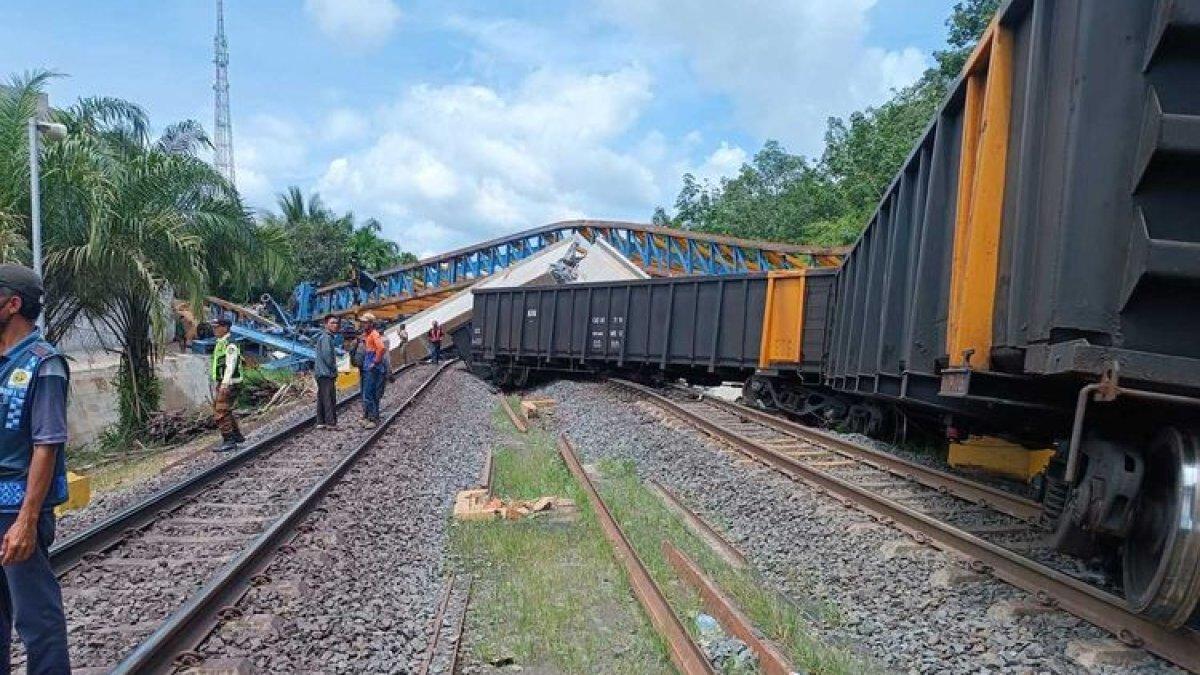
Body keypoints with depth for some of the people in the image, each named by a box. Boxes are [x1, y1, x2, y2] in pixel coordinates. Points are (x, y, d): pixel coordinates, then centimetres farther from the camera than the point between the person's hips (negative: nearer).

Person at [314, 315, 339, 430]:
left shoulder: (324, 337, 19)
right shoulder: (326, 337, -13)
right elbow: (326, 355, -22)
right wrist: (334, 368, -11)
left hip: (321, 373, 11)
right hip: (326, 373, -11)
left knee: (322, 398, 12)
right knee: (329, 399, -9)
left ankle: (321, 422, 16)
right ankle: (331, 423, -8)